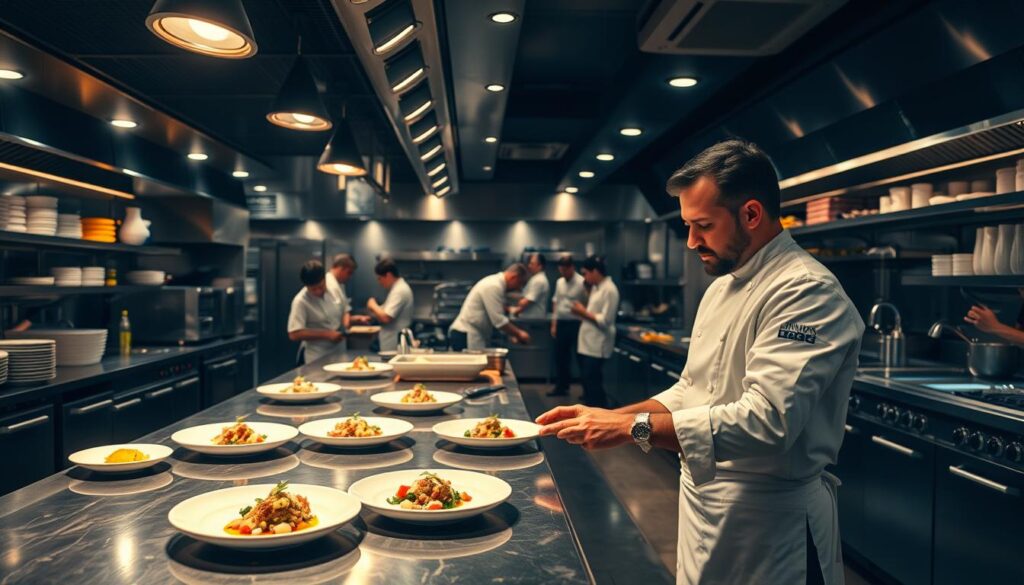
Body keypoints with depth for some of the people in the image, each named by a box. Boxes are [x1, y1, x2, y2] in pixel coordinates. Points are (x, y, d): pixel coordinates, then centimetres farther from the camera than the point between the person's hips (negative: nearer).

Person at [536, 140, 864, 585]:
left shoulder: (808, 293, -21)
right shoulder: (723, 287, 8)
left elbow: (765, 422, -31)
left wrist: (632, 427, -29)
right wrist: (607, 418, -2)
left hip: (769, 523, -8)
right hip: (703, 503, 8)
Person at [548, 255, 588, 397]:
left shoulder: (582, 283, -12)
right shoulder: (559, 282, 10)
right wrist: (554, 324, 13)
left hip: (576, 324, -6)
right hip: (561, 323, 7)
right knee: (560, 356, 13)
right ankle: (561, 386, 26)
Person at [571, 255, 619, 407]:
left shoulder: (609, 290, -15)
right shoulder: (596, 288, 14)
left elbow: (605, 320, -20)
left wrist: (584, 312, -12)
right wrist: (582, 311, 4)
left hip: (597, 347, -9)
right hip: (587, 344, 9)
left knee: (593, 385, -4)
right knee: (587, 383, 14)